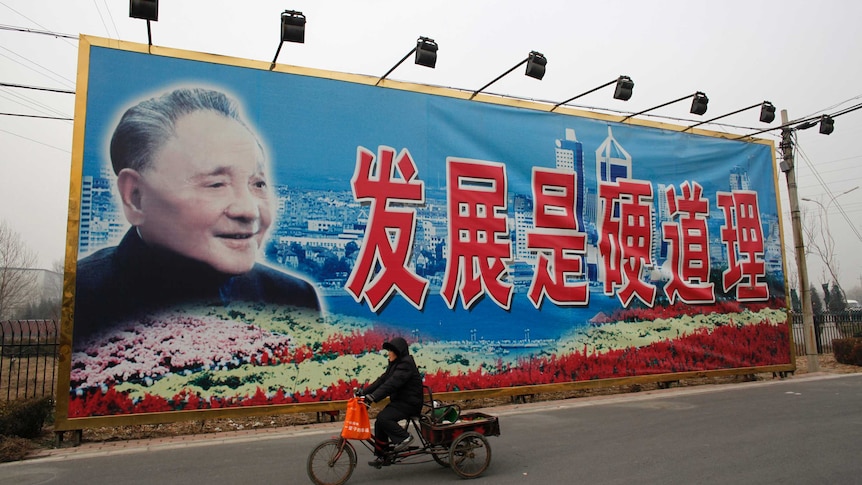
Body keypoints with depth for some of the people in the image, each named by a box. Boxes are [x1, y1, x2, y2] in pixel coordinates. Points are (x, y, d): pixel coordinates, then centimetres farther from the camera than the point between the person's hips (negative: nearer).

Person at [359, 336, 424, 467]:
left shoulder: (406, 364, -19)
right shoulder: (394, 364, 12)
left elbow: (391, 384, -29)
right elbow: (382, 380, 8)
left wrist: (373, 397, -36)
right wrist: (363, 392, -1)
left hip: (409, 403, -9)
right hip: (399, 401, 9)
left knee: (383, 418, -22)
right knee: (379, 423, 0)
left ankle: (405, 437, -6)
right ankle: (380, 457, 11)